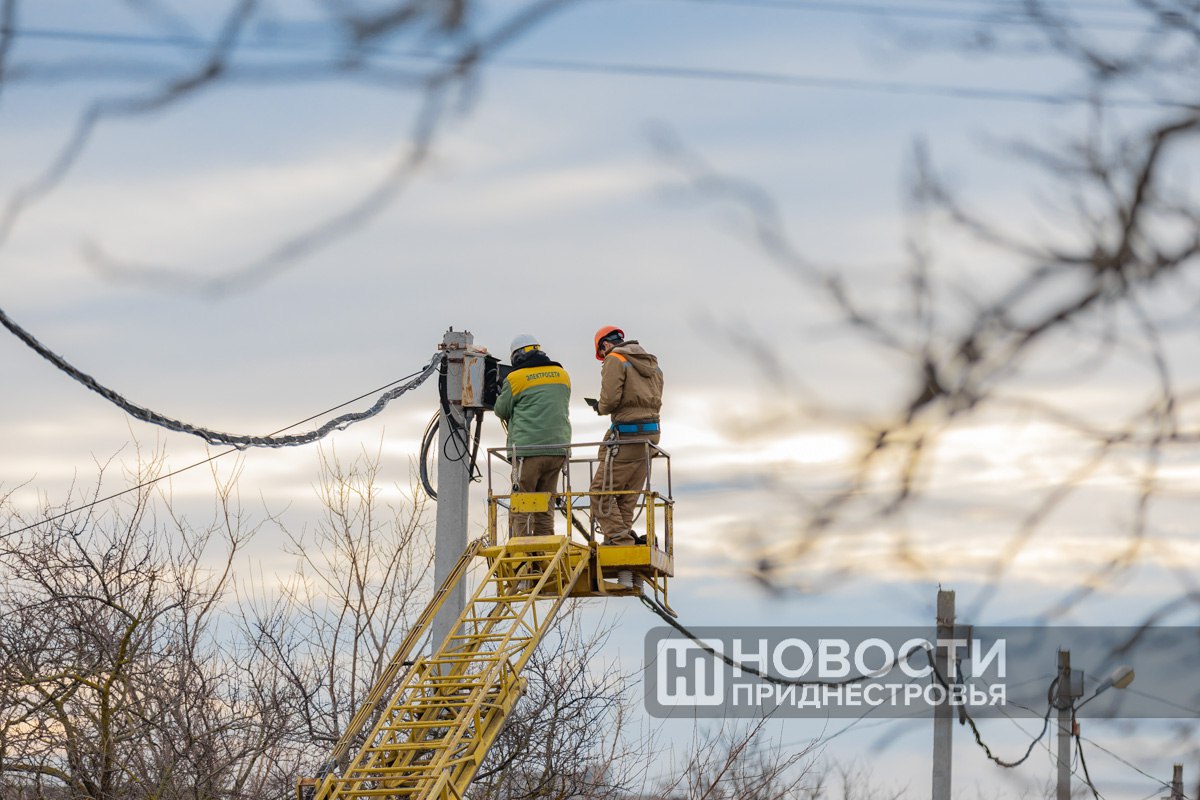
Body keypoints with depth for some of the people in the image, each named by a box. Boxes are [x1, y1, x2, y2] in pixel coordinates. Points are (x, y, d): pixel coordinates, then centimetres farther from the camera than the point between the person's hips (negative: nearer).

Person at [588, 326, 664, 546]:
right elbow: (655, 401, 18)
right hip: (650, 433, 8)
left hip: (626, 436, -8)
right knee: (627, 499, 11)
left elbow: (610, 398, -16)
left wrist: (600, 407, 7)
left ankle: (621, 540, -14)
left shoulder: (615, 360, -5)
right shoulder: (652, 363, 20)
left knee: (601, 493, -5)